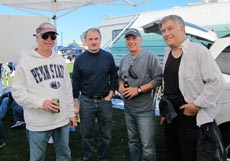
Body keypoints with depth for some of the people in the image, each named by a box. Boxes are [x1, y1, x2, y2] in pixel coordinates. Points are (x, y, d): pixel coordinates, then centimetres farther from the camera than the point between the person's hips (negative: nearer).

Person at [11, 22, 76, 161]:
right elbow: (17, 92, -10)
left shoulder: (60, 60, 7)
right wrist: (41, 103, -22)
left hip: (63, 119, 5)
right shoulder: (25, 61, -8)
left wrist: (71, 112, 10)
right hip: (38, 123, -4)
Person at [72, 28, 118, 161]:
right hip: (86, 102, 0)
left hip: (105, 101, 1)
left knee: (105, 134, 13)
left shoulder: (108, 57, -1)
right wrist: (76, 102, -1)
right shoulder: (80, 59, -2)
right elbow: (75, 82, 1)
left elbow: (114, 77, 8)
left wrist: (111, 93, -2)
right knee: (86, 134, 12)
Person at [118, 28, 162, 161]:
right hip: (128, 109, 7)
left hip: (145, 110, -6)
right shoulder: (124, 59, 11)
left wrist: (138, 89, -19)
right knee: (133, 142, 20)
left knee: (147, 146, -1)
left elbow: (158, 79, -14)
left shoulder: (150, 57, -10)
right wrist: (121, 86, -2)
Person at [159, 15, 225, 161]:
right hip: (170, 118, 7)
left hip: (194, 120, -7)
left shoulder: (198, 51, -14)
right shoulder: (168, 52, 8)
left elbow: (216, 81, -17)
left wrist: (197, 104, -17)